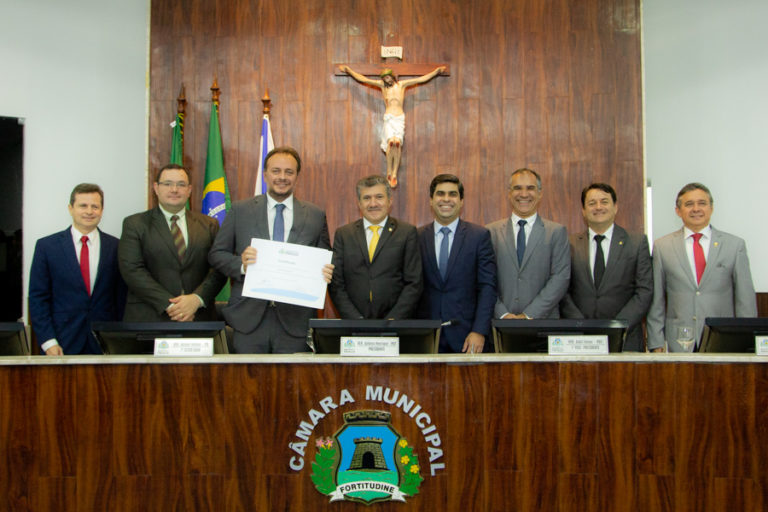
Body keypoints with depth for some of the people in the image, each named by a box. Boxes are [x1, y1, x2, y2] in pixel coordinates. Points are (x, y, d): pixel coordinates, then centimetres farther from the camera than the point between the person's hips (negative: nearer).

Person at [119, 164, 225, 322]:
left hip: (198, 316, 2)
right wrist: (168, 304, -15)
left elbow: (219, 268, 3)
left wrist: (197, 299, -14)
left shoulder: (208, 225, 10)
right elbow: (132, 270, -6)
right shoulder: (135, 224, 4)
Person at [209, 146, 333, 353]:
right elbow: (216, 254, 6)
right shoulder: (240, 210, 7)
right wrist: (240, 264, -14)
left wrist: (325, 273, -11)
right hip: (249, 319, 0)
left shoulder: (316, 216, 9)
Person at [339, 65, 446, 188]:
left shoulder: (402, 84, 12)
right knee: (391, 142, -23)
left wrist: (436, 71, 15)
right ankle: (389, 172, -14)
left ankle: (394, 174, -21)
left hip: (400, 118, 0)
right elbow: (363, 79, 12)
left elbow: (422, 79, 15)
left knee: (398, 142, -21)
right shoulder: (382, 85, 12)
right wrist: (349, 71, 10)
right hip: (388, 118, 0)